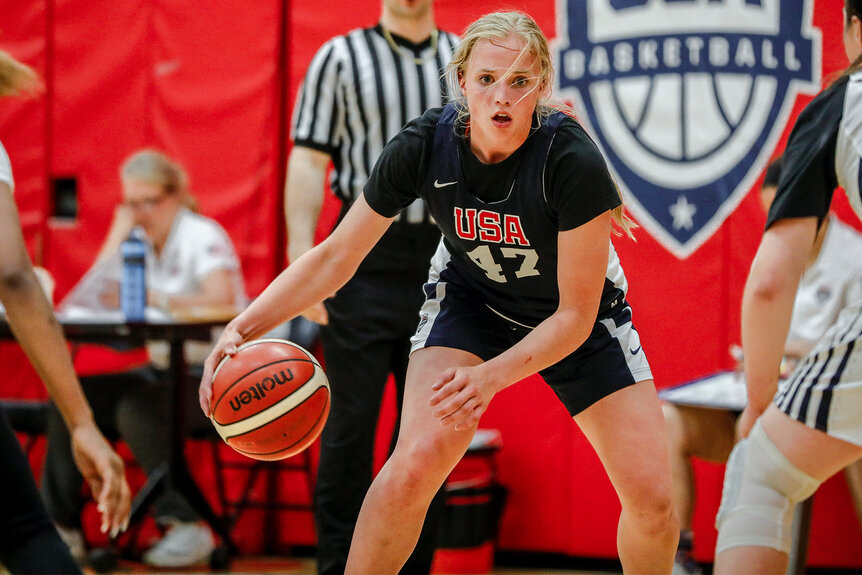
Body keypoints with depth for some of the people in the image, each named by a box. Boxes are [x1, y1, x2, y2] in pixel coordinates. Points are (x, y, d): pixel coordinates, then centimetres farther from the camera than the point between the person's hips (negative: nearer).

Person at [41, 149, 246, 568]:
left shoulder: (203, 236, -10)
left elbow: (222, 301, -28)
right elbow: (85, 301, -1)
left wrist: (153, 299, -29)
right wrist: (117, 238, -5)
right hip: (164, 372, 7)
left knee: (135, 408, -32)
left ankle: (189, 527, -23)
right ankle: (62, 526, -4)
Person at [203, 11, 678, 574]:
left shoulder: (574, 161, -32)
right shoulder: (423, 147, -25)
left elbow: (575, 315, -25)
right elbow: (335, 257, -16)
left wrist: (493, 375, -37)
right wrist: (242, 328, -27)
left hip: (579, 323, -1)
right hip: (470, 300, 1)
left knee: (652, 498, -11)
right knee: (416, 463, -23)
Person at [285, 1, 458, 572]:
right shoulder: (340, 58, 3)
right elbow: (308, 162, -1)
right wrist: (301, 258, -9)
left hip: (446, 264, 3)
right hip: (364, 261, -3)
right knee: (351, 423, -3)